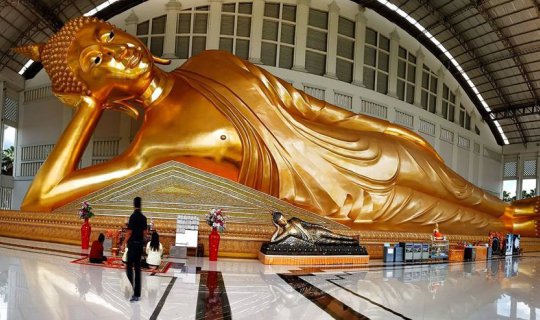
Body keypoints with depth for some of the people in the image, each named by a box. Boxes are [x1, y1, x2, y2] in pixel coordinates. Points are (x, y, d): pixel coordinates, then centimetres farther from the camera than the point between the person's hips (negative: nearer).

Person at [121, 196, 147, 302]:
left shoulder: (133, 216, -12)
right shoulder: (143, 217, 6)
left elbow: (129, 232, -13)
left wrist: (124, 244, -5)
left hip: (133, 244, -6)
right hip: (140, 244, 6)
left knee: (129, 267, -1)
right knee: (137, 268, 9)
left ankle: (131, 289, -14)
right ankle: (137, 294, 13)